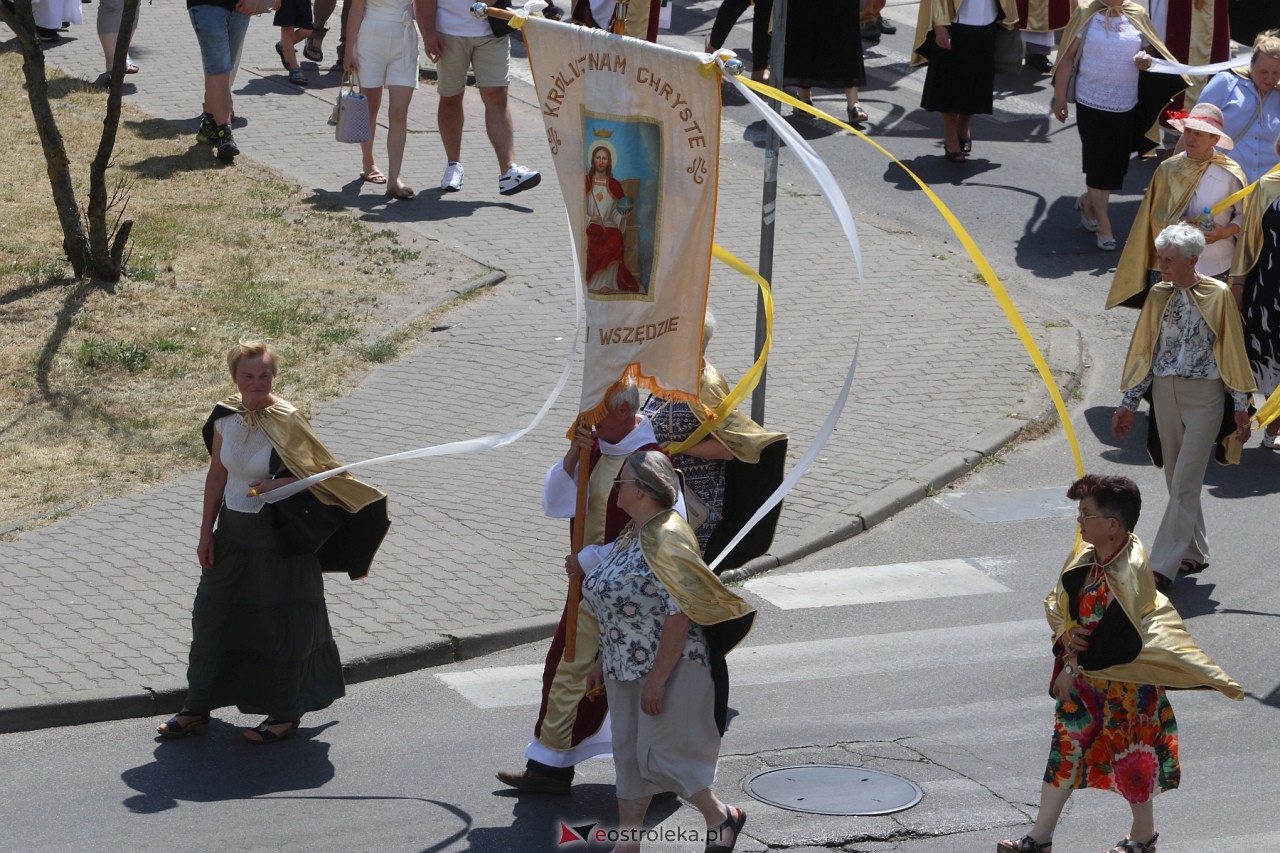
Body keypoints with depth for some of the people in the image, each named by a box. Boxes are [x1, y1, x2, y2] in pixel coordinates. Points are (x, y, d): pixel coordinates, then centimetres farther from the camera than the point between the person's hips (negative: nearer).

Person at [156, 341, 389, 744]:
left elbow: (314, 474, -10)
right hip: (232, 533, 5)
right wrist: (206, 533, 8)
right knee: (211, 616, 10)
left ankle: (285, 714, 21)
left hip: (278, 539, -5)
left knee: (282, 627, 5)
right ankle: (196, 709, 23)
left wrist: (280, 485, -29)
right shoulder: (225, 416, -1)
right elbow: (217, 475, 8)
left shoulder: (287, 421, -16)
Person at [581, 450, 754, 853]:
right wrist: (603, 661, 18)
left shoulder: (667, 540, -22)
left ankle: (721, 817, 16)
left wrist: (657, 679, -24)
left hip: (669, 668, -10)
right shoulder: (633, 534, 8)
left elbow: (680, 614, -25)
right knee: (629, 755, 12)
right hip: (627, 669, 10)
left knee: (660, 754, -4)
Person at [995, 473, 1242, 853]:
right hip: (1083, 677, 8)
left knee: (1131, 757, 11)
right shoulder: (1085, 558, -2)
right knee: (1065, 750, 11)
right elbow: (1056, 603, 9)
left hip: (1124, 683, -7)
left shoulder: (1128, 574, -26)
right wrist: (1066, 634, -12)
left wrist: (1075, 667, -18)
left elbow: (1120, 641, -26)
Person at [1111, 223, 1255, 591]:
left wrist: (1241, 406, -3)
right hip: (1165, 393, 5)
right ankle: (1194, 553, 26)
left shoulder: (1217, 295, -8)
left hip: (1205, 395, -5)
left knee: (1184, 483, -8)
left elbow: (1233, 352, -3)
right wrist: (1128, 404, 9)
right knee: (1177, 481, 12)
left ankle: (1164, 567, -9)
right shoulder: (1158, 296, 4)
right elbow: (1143, 352, 10)